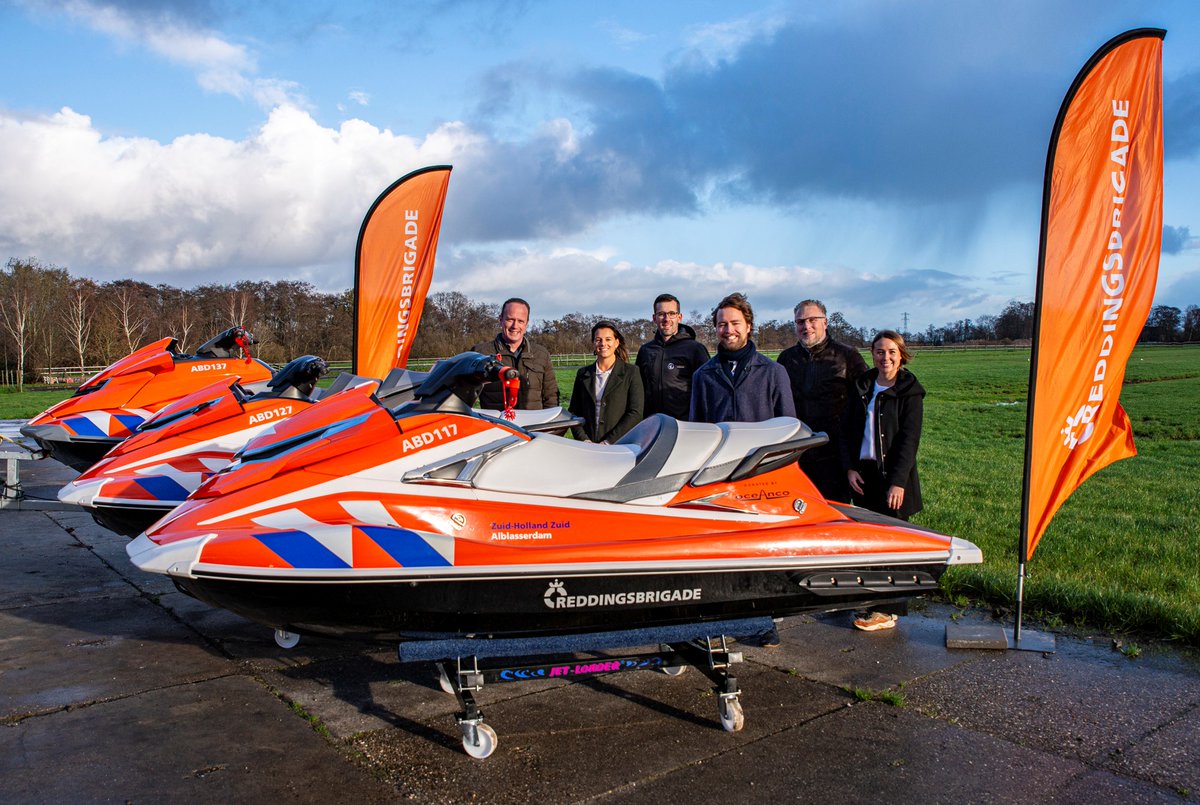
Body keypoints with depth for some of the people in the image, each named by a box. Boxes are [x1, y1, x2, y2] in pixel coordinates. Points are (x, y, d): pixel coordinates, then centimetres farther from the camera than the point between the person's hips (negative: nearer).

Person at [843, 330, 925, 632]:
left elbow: (909, 439, -9)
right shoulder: (862, 385, 12)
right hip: (863, 473, 5)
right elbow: (849, 429, 12)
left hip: (893, 476, -5)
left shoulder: (909, 391, -3)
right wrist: (850, 467, 0)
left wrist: (898, 481, -17)